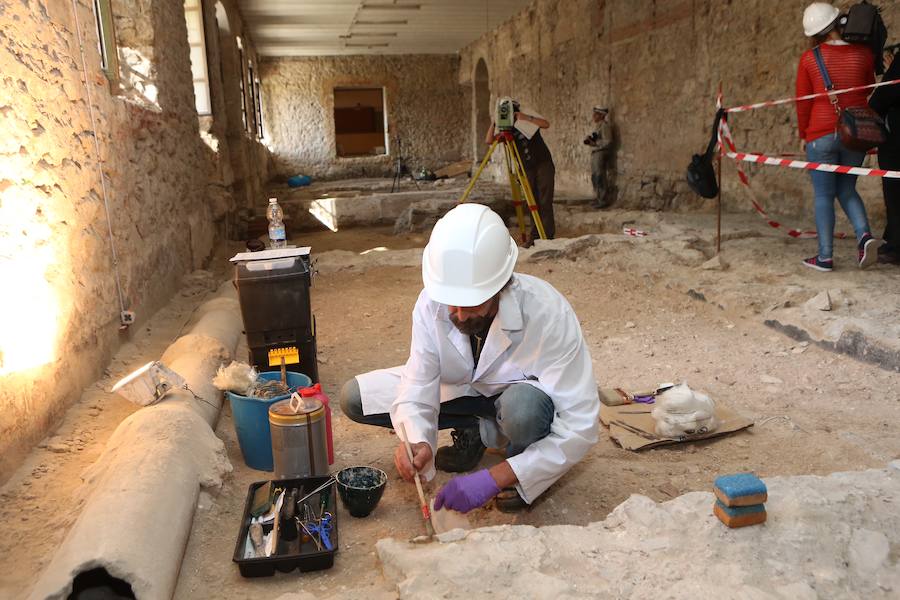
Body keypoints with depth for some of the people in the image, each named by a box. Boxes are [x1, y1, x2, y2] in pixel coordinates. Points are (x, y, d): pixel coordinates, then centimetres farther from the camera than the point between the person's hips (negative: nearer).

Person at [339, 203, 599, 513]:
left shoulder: (547, 313, -35)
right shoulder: (432, 302, -24)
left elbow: (580, 426, -34)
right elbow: (417, 388, -20)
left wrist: (493, 478, -40)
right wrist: (419, 443, -43)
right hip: (465, 389, 4)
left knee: (523, 407, -42)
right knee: (354, 398, -10)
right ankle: (479, 430, 2)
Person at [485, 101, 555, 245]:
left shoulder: (529, 121, -2)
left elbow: (546, 124, -20)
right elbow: (488, 141, -7)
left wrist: (527, 118, -29)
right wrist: (494, 123, -17)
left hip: (544, 165, -3)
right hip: (527, 169, 3)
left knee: (545, 202, -8)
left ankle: (548, 235, -8)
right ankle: (534, 235, 7)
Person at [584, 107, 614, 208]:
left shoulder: (604, 126, -11)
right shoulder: (597, 126, 19)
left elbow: (608, 142, -17)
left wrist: (595, 143, -20)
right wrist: (590, 140, 8)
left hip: (601, 153, -10)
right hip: (594, 153, 10)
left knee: (600, 177, -9)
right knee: (594, 177, 13)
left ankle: (604, 200, -5)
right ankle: (598, 198, 23)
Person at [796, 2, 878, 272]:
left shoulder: (809, 59, -5)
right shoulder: (863, 54, 1)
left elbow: (803, 102, 0)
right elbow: (868, 90, 17)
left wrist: (804, 134, 11)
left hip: (821, 135, -2)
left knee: (824, 196, 3)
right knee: (846, 189, 18)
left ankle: (825, 257, 3)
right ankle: (864, 234, -5)